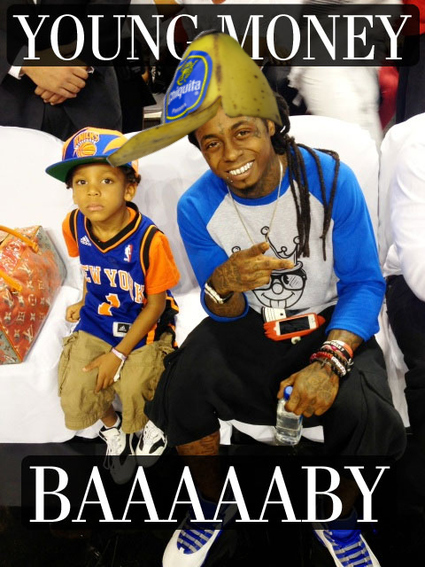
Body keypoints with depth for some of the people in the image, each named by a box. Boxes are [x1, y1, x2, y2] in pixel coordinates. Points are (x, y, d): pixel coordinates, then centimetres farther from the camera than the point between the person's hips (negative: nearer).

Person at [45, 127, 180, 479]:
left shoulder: (149, 240, -27)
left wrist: (119, 354, -15)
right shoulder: (74, 225, -13)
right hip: (95, 325, 4)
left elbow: (156, 304, -16)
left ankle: (157, 423, 18)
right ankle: (112, 425, 30)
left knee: (135, 391, -21)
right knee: (75, 403, -7)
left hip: (142, 328, -4)